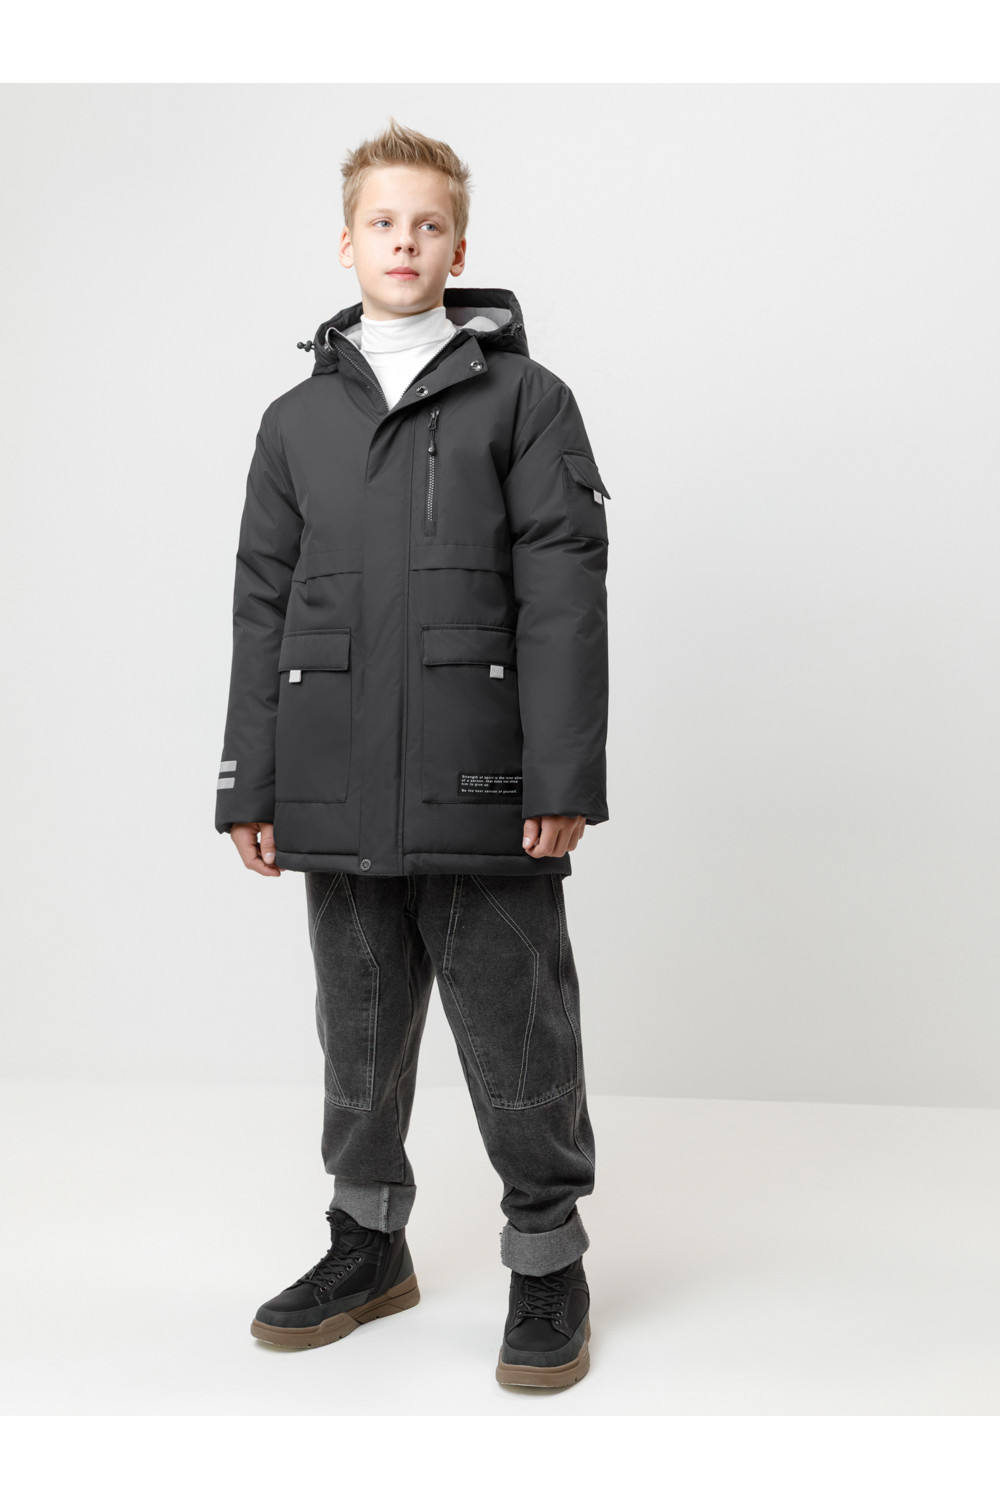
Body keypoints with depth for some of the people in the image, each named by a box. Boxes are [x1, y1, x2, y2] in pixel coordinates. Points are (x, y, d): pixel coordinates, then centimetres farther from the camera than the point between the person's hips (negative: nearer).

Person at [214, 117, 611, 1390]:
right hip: (336, 795, 4)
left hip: (482, 795, -3)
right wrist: (249, 785, 7)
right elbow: (262, 607, 13)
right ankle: (369, 1242, 32)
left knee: (516, 1035, 2)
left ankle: (547, 1261, 21)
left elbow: (564, 594, -3)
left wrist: (564, 776, -12)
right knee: (359, 1033, 14)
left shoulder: (523, 398, 5)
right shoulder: (297, 419, 15)